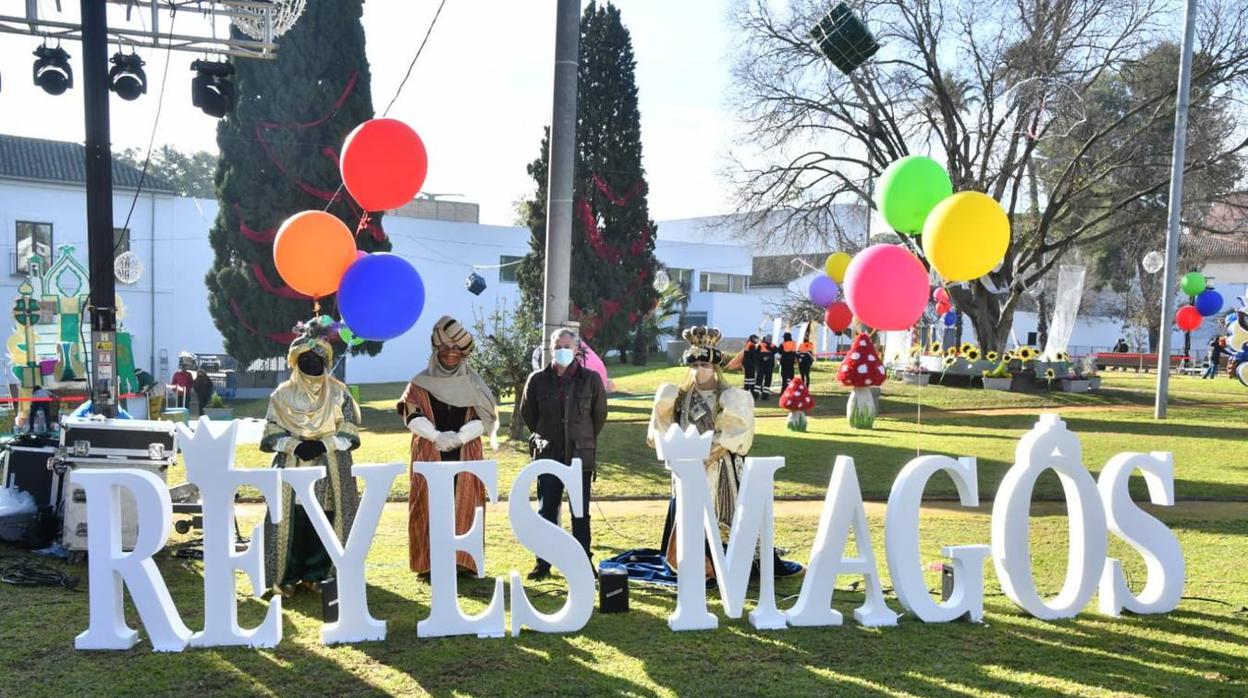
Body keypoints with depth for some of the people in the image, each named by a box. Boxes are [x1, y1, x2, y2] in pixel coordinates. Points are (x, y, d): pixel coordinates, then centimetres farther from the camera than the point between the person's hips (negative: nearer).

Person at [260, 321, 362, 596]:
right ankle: (288, 577, 11)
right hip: (292, 471, 0)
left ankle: (316, 575, 12)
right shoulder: (283, 394, 5)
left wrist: (323, 445, -14)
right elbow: (270, 436, 1)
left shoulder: (338, 393, 5)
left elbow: (350, 435, 1)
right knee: (292, 523, -2)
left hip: (329, 473, 0)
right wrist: (295, 445, -16)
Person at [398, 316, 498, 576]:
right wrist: (437, 436, -19)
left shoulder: (473, 384, 9)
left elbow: (484, 418, 1)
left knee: (463, 507, -1)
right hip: (429, 455, -1)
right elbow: (412, 415, -4)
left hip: (465, 455, 1)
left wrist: (459, 437, -15)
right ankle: (429, 562, 2)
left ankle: (462, 560, 4)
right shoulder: (420, 383, 6)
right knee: (430, 507, -3)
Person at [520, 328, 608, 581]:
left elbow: (600, 414, 9)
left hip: (581, 456, -1)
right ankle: (543, 563, 16)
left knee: (581, 513, 6)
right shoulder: (538, 379, 0)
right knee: (546, 511, 6)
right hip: (548, 456, 1)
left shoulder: (591, 379, -3)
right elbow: (527, 413, 14)